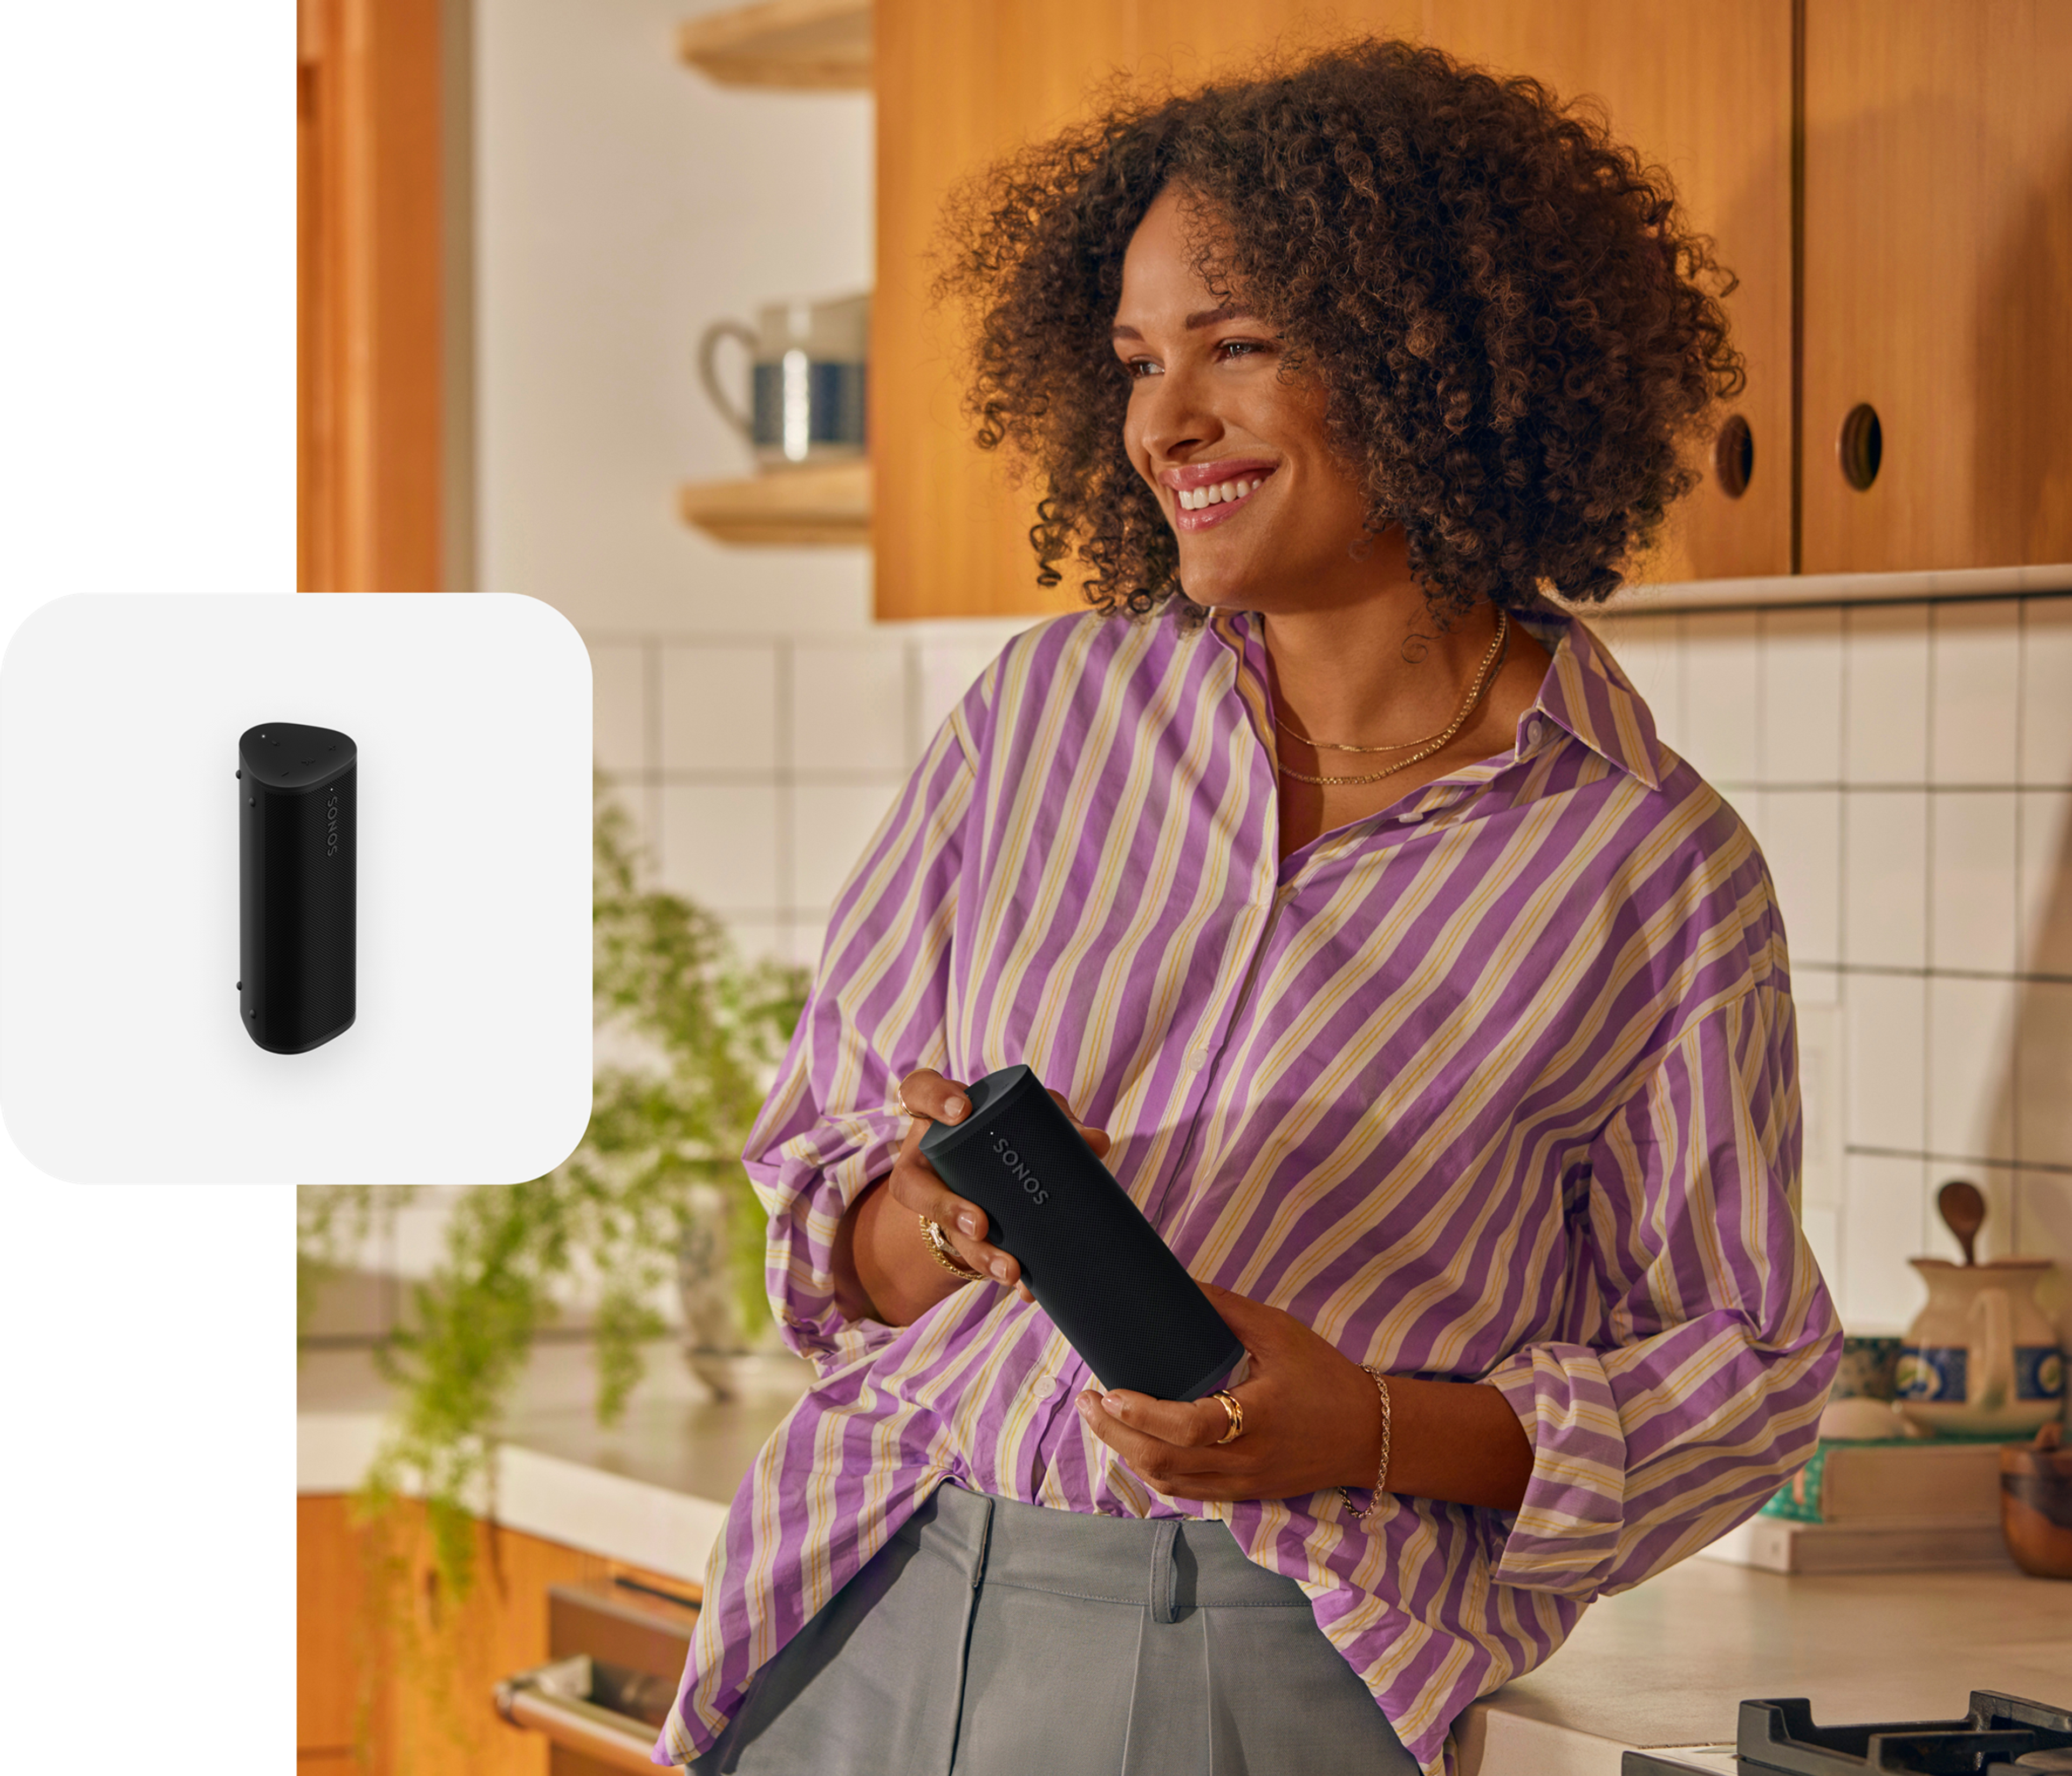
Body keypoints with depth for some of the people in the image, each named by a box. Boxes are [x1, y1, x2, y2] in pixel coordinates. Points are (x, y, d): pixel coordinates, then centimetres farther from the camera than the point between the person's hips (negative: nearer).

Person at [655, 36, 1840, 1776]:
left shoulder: (1657, 869, 0)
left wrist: (1371, 1431, -13)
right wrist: (941, 1223, -12)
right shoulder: (1045, 710, 9)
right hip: (887, 1621, 3)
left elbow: (1747, 1373, 3)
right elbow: (821, 1185, 12)